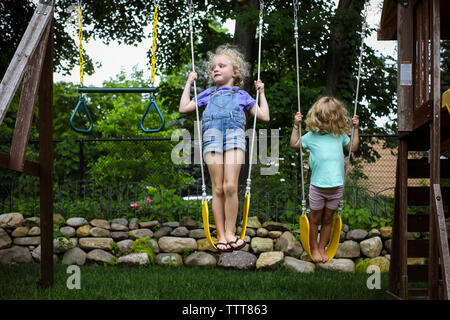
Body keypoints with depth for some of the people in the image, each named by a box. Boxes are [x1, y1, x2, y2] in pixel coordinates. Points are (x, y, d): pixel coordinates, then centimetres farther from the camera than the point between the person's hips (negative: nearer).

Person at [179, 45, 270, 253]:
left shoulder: (241, 95, 29)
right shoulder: (208, 94, 33)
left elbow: (264, 116, 26)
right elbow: (184, 108, 30)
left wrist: (261, 93, 29)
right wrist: (189, 84, 35)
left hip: (234, 134, -1)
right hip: (212, 134, 2)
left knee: (230, 186, -16)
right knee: (217, 188, -6)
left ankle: (230, 232, -9)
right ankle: (221, 236, -4)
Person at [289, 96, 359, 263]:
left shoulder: (340, 135, 4)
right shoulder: (311, 135, 0)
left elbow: (353, 148, 19)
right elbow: (294, 143, 11)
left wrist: (355, 129, 12)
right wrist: (296, 126, 5)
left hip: (336, 186, 1)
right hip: (317, 185, -1)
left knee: (328, 219, 12)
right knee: (315, 219, 10)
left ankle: (322, 247, 26)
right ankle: (313, 248, 24)